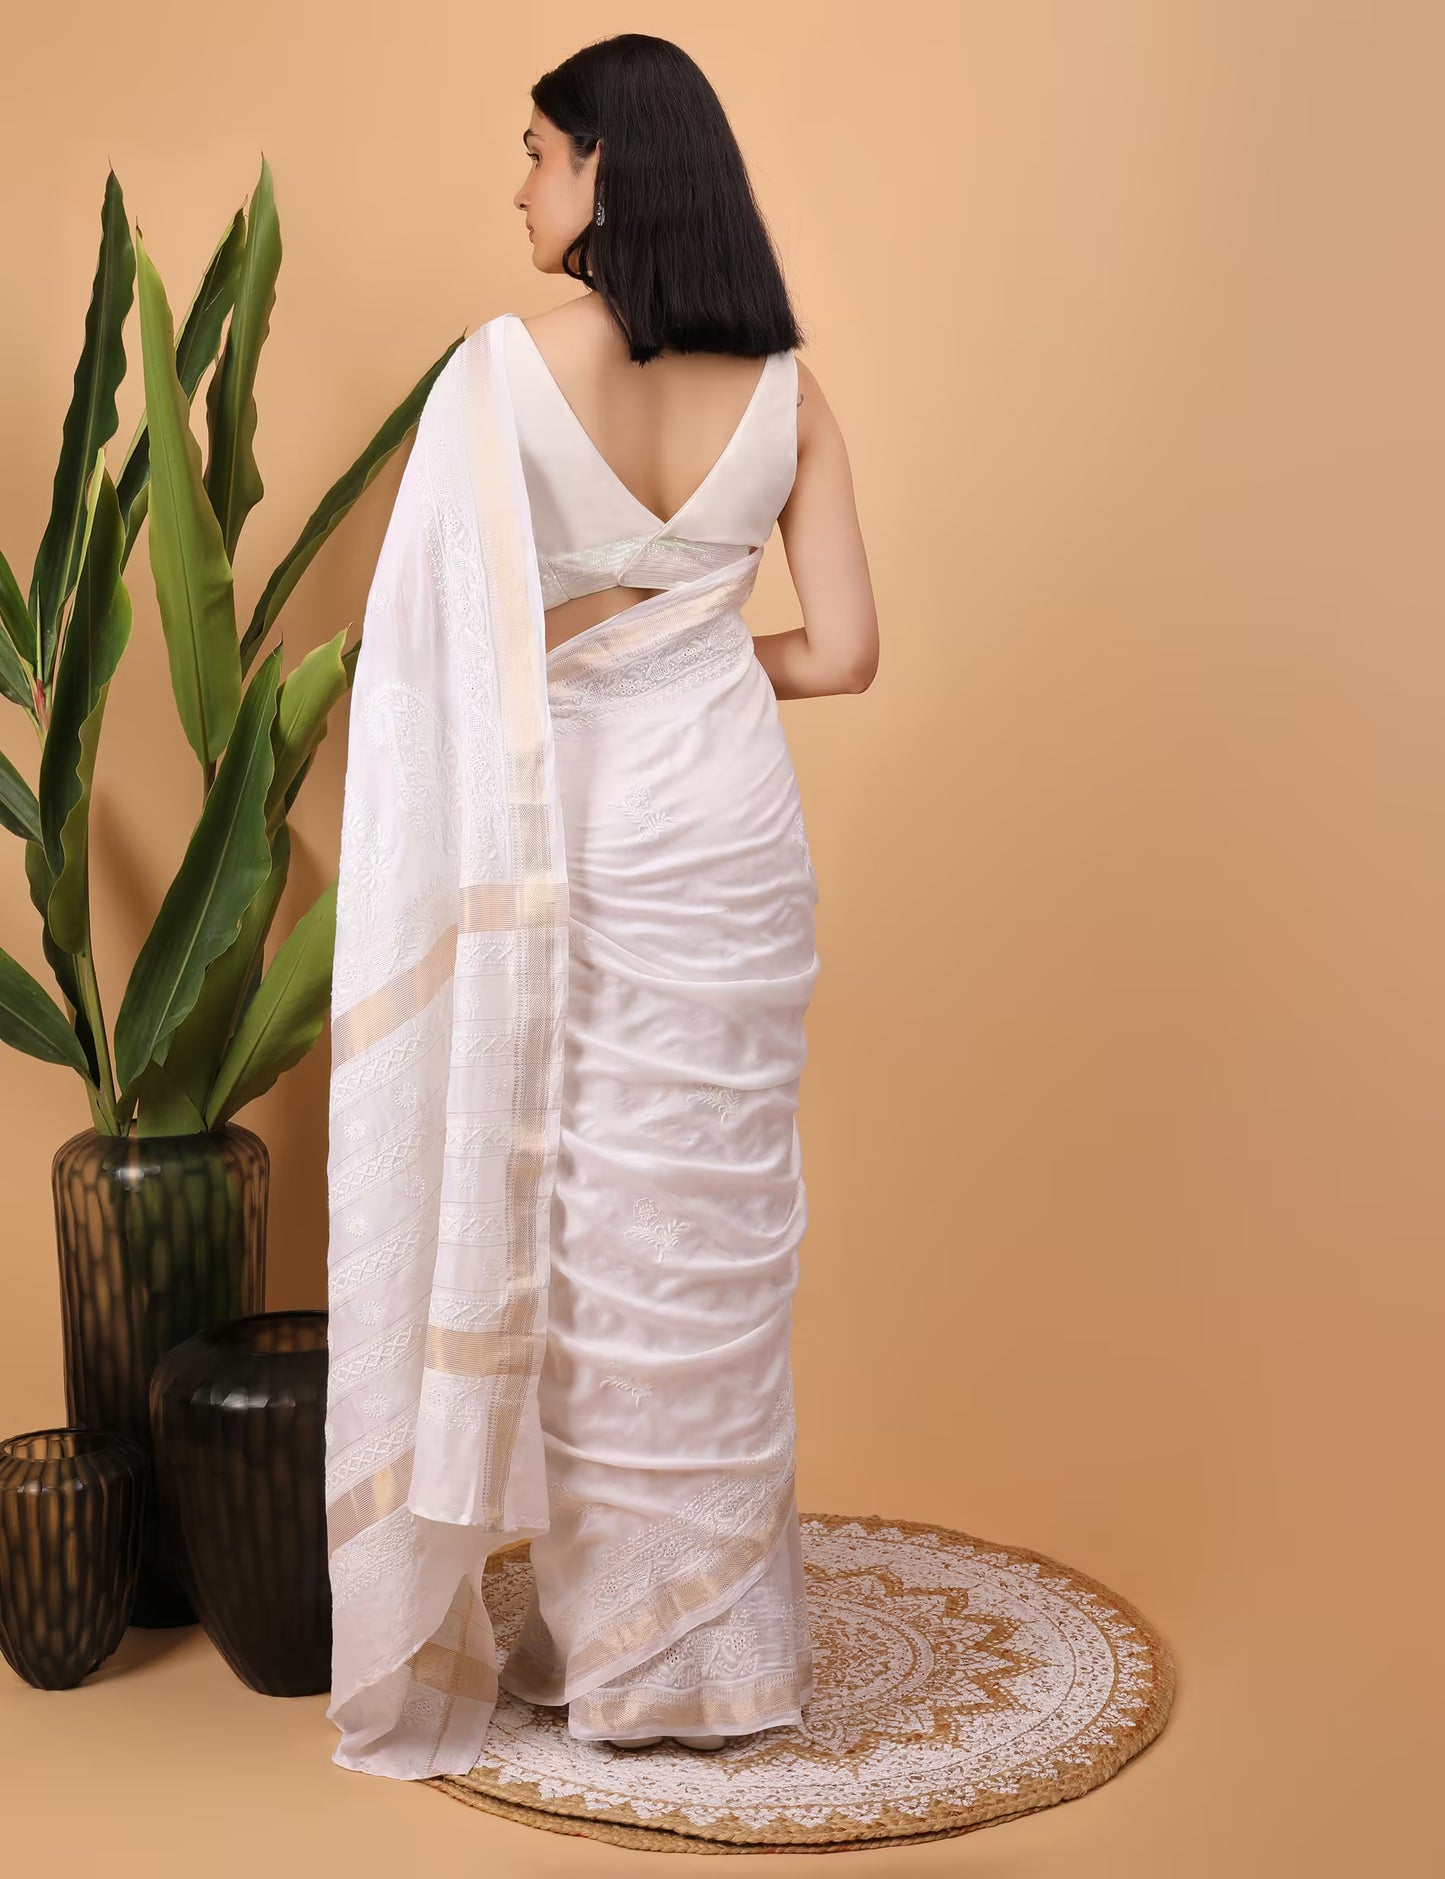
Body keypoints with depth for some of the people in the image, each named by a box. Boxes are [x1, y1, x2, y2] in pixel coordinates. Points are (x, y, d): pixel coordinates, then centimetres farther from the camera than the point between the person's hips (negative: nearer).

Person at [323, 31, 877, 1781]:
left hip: (563, 842, -3)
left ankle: (609, 1635, 22)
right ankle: (718, 1642, 23)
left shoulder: (509, 364, -11)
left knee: (571, 1226, 10)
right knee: (713, 1231, 11)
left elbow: (440, 640, -13)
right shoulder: (786, 389, 0)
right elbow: (842, 649, 0)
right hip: (733, 836, 3)